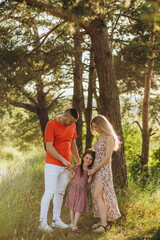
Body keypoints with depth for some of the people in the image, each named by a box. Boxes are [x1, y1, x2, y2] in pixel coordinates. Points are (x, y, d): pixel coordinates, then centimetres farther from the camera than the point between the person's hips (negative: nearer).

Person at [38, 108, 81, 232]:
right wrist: (63, 160, -18)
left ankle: (56, 220, 19)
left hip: (66, 166, 6)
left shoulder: (72, 126, 7)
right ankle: (43, 222, -1)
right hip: (53, 165, -6)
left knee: (60, 193, 11)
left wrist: (79, 162, 17)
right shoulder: (51, 125, -13)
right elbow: (49, 147, -16)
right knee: (49, 193, -7)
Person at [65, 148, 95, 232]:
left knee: (79, 207, 0)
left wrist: (91, 175, -15)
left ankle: (75, 224, 5)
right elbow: (72, 177, -4)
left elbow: (88, 181, 0)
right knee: (72, 206, 6)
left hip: (82, 190, 2)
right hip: (74, 188, -2)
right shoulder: (77, 167, -6)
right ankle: (72, 223, 18)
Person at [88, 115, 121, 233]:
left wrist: (95, 169, -13)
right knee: (97, 196, 8)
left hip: (104, 169, -9)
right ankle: (103, 221, 15)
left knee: (97, 196, -13)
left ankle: (104, 224, -10)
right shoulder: (101, 137, 14)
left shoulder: (109, 138, -13)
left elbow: (107, 158, -16)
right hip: (96, 168, 9)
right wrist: (93, 168, 14)